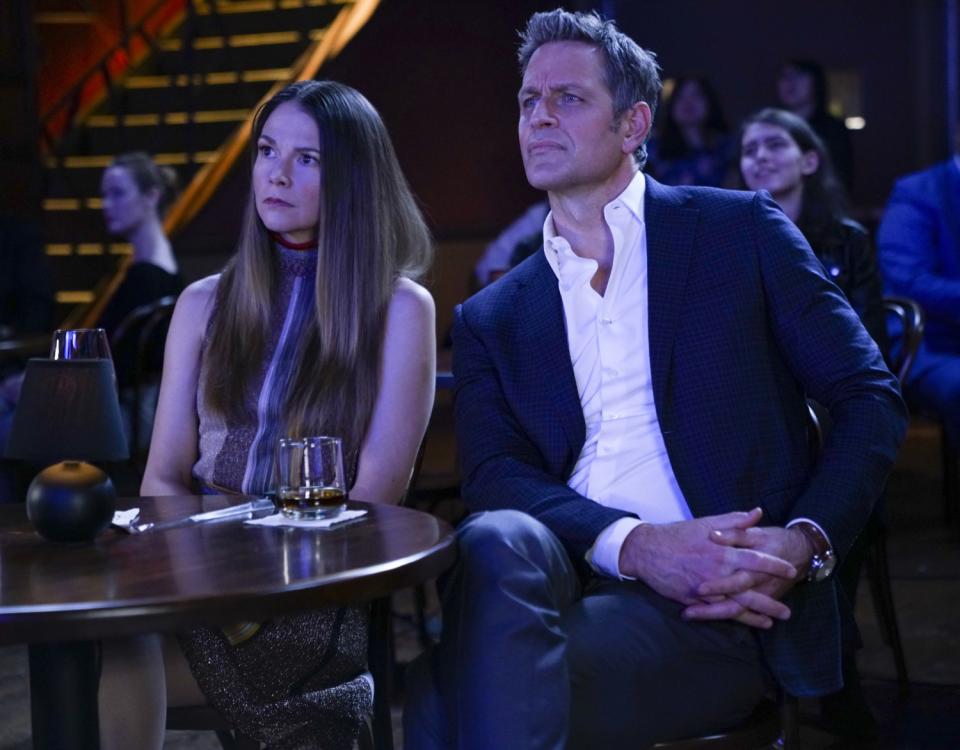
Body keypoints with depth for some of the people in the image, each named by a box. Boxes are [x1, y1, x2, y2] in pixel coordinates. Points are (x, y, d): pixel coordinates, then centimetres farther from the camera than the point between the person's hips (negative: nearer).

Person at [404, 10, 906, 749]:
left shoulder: (738, 230, 10)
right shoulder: (492, 319, 17)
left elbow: (871, 399, 6)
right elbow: (492, 477, 2)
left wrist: (806, 542, -11)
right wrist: (632, 543, -18)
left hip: (719, 608, -3)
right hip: (564, 575, 3)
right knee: (497, 541, -35)